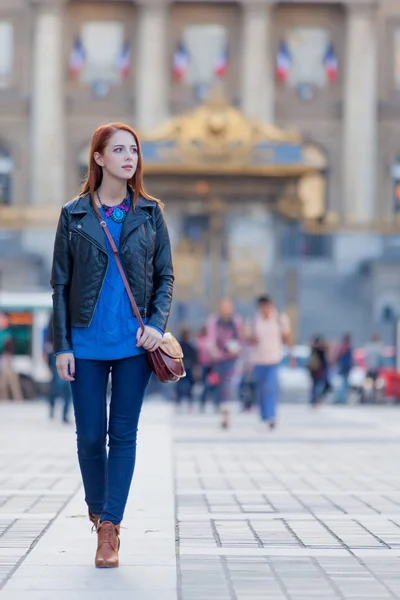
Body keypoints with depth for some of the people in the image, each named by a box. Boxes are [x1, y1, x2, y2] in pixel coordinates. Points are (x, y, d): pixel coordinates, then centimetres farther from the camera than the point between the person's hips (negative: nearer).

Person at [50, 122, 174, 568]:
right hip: (87, 343, 0)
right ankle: (97, 510, 29)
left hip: (134, 343, 1)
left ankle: (110, 528, 7)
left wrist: (157, 324, -9)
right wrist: (62, 345, -2)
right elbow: (60, 284, 3)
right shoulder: (74, 215, 2)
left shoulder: (150, 213, 5)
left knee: (124, 435, 1)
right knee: (90, 435, 4)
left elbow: (165, 276, 7)